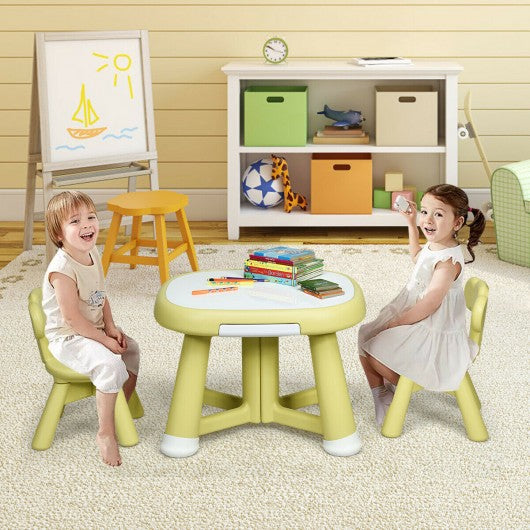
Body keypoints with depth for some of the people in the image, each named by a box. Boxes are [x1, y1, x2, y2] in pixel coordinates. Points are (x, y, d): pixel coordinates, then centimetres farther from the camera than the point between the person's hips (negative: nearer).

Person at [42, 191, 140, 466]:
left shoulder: (92, 253, 2)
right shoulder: (62, 269, -27)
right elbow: (71, 318, -27)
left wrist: (111, 327, -1)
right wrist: (104, 340, -20)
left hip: (93, 331, 10)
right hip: (68, 339, -10)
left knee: (131, 349, 18)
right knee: (109, 364, -28)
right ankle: (105, 433, -16)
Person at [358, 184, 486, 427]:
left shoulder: (449, 260, -24)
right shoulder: (433, 246, 5)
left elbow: (430, 303, -28)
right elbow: (417, 256, 33)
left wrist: (396, 323, -20)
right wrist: (411, 223, 29)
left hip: (433, 332, -10)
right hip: (412, 317, 10)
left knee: (376, 353, -18)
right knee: (366, 338, 8)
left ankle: (400, 385, 10)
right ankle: (381, 396, 17)